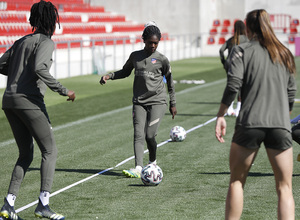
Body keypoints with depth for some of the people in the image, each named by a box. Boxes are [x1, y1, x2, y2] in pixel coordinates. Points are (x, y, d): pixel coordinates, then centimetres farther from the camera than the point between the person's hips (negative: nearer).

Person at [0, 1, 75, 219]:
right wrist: (63, 91, -18)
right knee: (50, 151, 0)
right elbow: (39, 68, -22)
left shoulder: (22, 41, 18)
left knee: (26, 155, 15)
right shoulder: (46, 42, -5)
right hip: (29, 100, -8)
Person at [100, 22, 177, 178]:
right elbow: (125, 72, 23)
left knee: (150, 135, -11)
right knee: (138, 135, -12)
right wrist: (109, 76, 7)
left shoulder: (162, 59, 0)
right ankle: (138, 168, -21)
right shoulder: (135, 56, 7)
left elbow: (170, 82, 9)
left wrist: (173, 104, 11)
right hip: (139, 102, 3)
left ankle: (152, 162, 16)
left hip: (157, 102, -3)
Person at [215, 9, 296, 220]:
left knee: (237, 181, 12)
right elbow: (291, 92, 15)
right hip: (280, 126, 2)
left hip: (250, 124, -2)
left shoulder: (242, 50, 3)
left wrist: (221, 115, -3)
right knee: (285, 187, 4)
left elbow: (233, 85, -9)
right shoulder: (285, 54, 16)